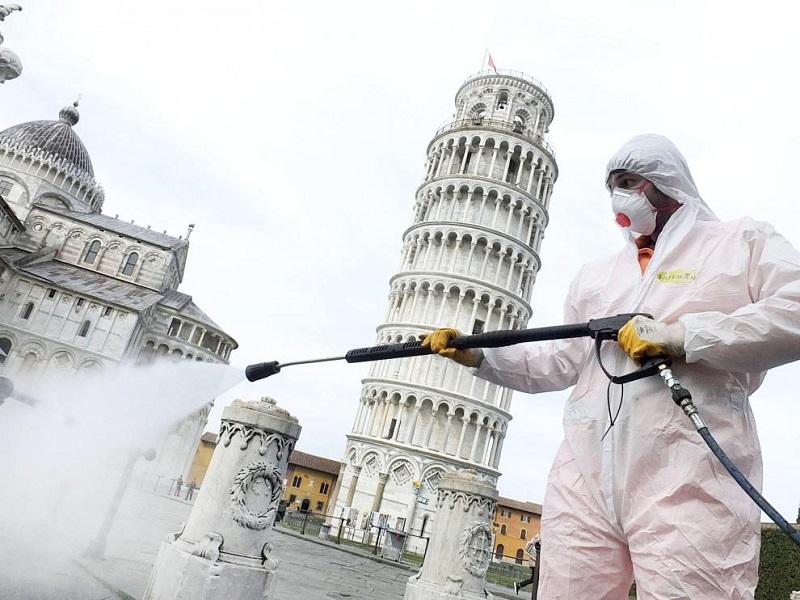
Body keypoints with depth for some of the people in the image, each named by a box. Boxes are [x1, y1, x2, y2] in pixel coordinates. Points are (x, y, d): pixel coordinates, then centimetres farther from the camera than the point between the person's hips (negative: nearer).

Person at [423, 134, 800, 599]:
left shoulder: (744, 242, 11)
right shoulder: (595, 274, 25)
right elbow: (563, 363, 22)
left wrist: (684, 335, -14)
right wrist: (478, 355, 12)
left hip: (689, 481, -4)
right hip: (586, 477, 5)